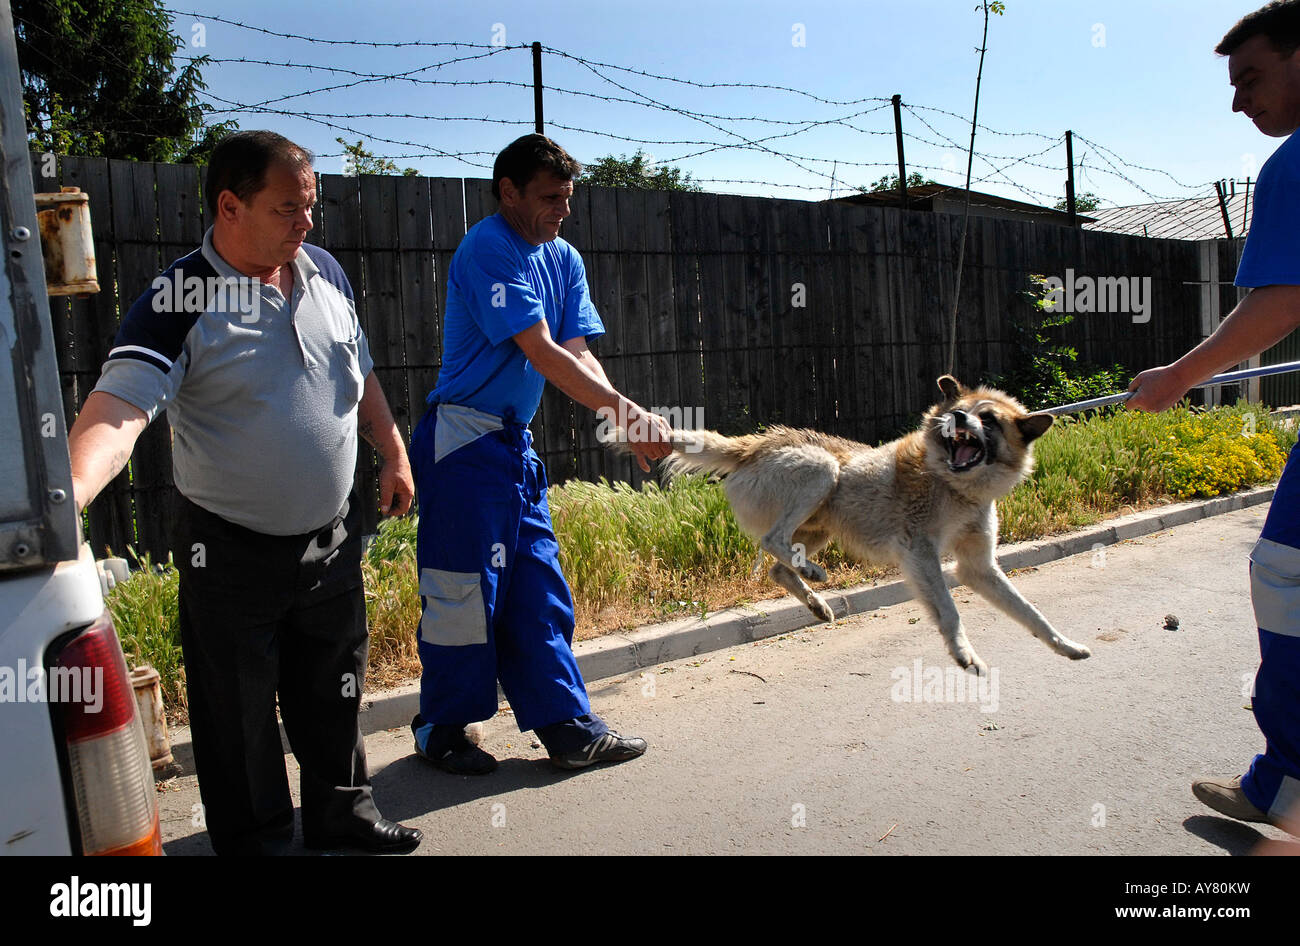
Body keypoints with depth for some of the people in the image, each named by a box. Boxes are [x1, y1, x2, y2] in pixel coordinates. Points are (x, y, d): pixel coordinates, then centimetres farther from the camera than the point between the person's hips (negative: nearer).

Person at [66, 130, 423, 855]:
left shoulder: (325, 271, 1)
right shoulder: (181, 301, -18)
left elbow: (360, 375, 14)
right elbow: (118, 410, -30)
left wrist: (394, 454, 15)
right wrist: (65, 495, -47)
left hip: (334, 535, 5)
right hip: (232, 554, -5)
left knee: (335, 693, 20)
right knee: (239, 718, 10)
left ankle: (343, 814, 40)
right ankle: (253, 842, 31)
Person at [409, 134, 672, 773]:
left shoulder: (564, 260, 12)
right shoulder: (489, 249, -13)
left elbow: (579, 354, 2)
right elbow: (543, 354, -21)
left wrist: (628, 426, -15)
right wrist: (628, 412, -23)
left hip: (515, 441, 8)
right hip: (465, 440, -8)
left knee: (538, 588, 10)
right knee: (464, 589, 0)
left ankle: (566, 725, 19)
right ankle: (442, 731, 19)